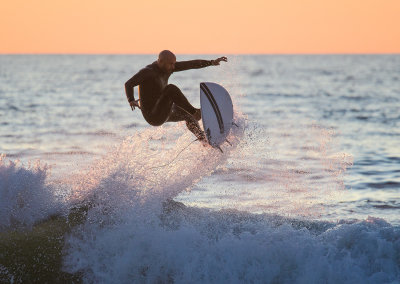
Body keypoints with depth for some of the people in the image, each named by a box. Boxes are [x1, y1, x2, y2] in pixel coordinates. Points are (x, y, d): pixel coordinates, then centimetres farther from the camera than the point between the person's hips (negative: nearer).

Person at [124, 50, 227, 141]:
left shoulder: (167, 67, 3)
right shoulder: (148, 72, -18)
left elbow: (191, 64, 3)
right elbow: (129, 84, -23)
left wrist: (212, 62, -3)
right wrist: (131, 101, -36)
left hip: (163, 112, 9)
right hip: (153, 115, -9)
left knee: (187, 114, 21)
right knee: (171, 89, -25)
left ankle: (203, 139, 37)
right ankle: (194, 112, -18)